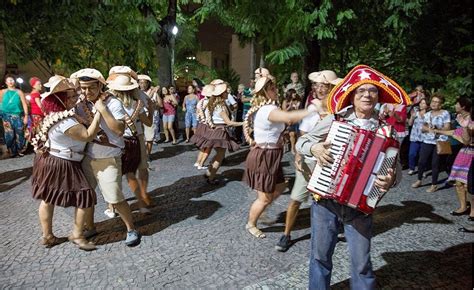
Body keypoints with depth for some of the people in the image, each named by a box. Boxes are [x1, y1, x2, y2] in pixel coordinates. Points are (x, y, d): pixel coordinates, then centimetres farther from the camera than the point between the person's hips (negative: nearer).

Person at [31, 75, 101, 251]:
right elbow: (88, 136, -31)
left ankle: (47, 236, 33)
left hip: (50, 161, 11)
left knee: (47, 200, 18)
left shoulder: (58, 114, 5)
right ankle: (77, 235, 14)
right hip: (62, 166, -10)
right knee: (86, 199, 0)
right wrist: (98, 111, -29)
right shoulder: (64, 121, -27)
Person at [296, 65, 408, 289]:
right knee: (320, 256, 12)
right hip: (325, 197, 0)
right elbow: (301, 142, 4)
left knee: (361, 263, 7)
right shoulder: (334, 120, -3)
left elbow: (396, 165, 2)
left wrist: (392, 178, -19)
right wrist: (314, 148, -17)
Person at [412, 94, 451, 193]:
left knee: (435, 164, 2)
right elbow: (422, 128, 9)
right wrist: (428, 128, -11)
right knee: (421, 161, 3)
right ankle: (419, 180, 21)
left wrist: (436, 129, -21)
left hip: (440, 142, -4)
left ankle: (434, 185, 13)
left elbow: (447, 128, -8)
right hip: (427, 141, 4)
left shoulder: (445, 113, -3)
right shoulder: (427, 114, 10)